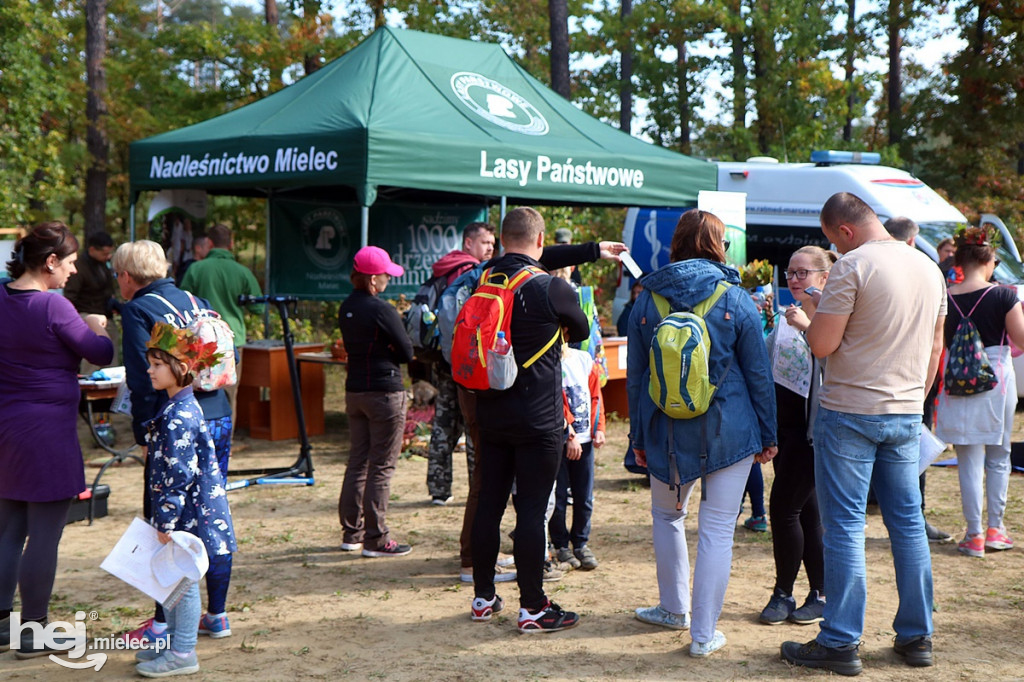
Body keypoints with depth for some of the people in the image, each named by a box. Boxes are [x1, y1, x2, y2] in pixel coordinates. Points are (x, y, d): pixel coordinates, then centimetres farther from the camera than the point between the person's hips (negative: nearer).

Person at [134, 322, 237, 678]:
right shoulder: (180, 408, 9)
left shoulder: (178, 417, -22)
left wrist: (167, 520, -21)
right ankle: (174, 640, 32)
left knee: (183, 581, 0)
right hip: (184, 513, 10)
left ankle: (183, 654, 10)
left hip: (188, 514, -10)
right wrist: (165, 519, 23)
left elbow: (180, 474, -24)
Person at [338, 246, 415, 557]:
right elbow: (407, 352, -12)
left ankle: (352, 532, 19)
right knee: (381, 467, -2)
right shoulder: (382, 310, -16)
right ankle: (376, 539, 1)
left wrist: (381, 351, 1)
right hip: (385, 392, -8)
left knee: (357, 462, 14)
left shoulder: (346, 308, 8)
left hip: (354, 390, 8)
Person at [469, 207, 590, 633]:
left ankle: (483, 598, 23)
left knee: (488, 504, 13)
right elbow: (582, 331, 3)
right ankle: (533, 608, 5)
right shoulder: (552, 288, -14)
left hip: (491, 414, 6)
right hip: (538, 418, -6)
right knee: (532, 510, -1)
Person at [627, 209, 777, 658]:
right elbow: (759, 375, -1)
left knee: (666, 515, 24)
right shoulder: (736, 301, -6)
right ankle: (704, 634, 6)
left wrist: (638, 437, 15)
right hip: (728, 432, -2)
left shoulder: (646, 300, 1)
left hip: (668, 433, 3)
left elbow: (635, 376, 7)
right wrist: (767, 436, 8)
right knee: (717, 529, 3)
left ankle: (674, 609, 34)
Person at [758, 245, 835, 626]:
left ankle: (784, 593, 8)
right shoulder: (786, 316, 13)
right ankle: (821, 593, 17)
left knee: (784, 506, -6)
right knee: (806, 509, 10)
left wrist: (808, 326, -31)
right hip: (782, 419, 7)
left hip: (811, 423, -7)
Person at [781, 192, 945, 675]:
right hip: (906, 416, 7)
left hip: (850, 413, -6)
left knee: (844, 526, -1)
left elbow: (822, 345, -16)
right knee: (908, 523, 12)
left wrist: (810, 319, 3)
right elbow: (934, 348, 16)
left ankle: (840, 644, 2)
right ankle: (916, 636, 18)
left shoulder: (853, 265, -14)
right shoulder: (928, 268, 9)